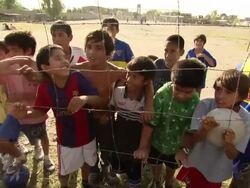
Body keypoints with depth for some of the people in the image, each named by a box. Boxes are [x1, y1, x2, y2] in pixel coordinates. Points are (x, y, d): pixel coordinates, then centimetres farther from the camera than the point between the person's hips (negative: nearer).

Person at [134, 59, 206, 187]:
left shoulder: (196, 103, -24)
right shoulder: (162, 95, -30)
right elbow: (150, 122, -24)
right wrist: (143, 147, -19)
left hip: (177, 146, 1)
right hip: (157, 141, -1)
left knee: (171, 169, 28)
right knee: (155, 166, 26)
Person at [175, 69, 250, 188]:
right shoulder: (204, 105, -23)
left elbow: (233, 155, -18)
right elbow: (192, 140, -23)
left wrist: (228, 143, -41)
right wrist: (204, 130, -44)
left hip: (217, 170, 0)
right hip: (195, 163, 0)